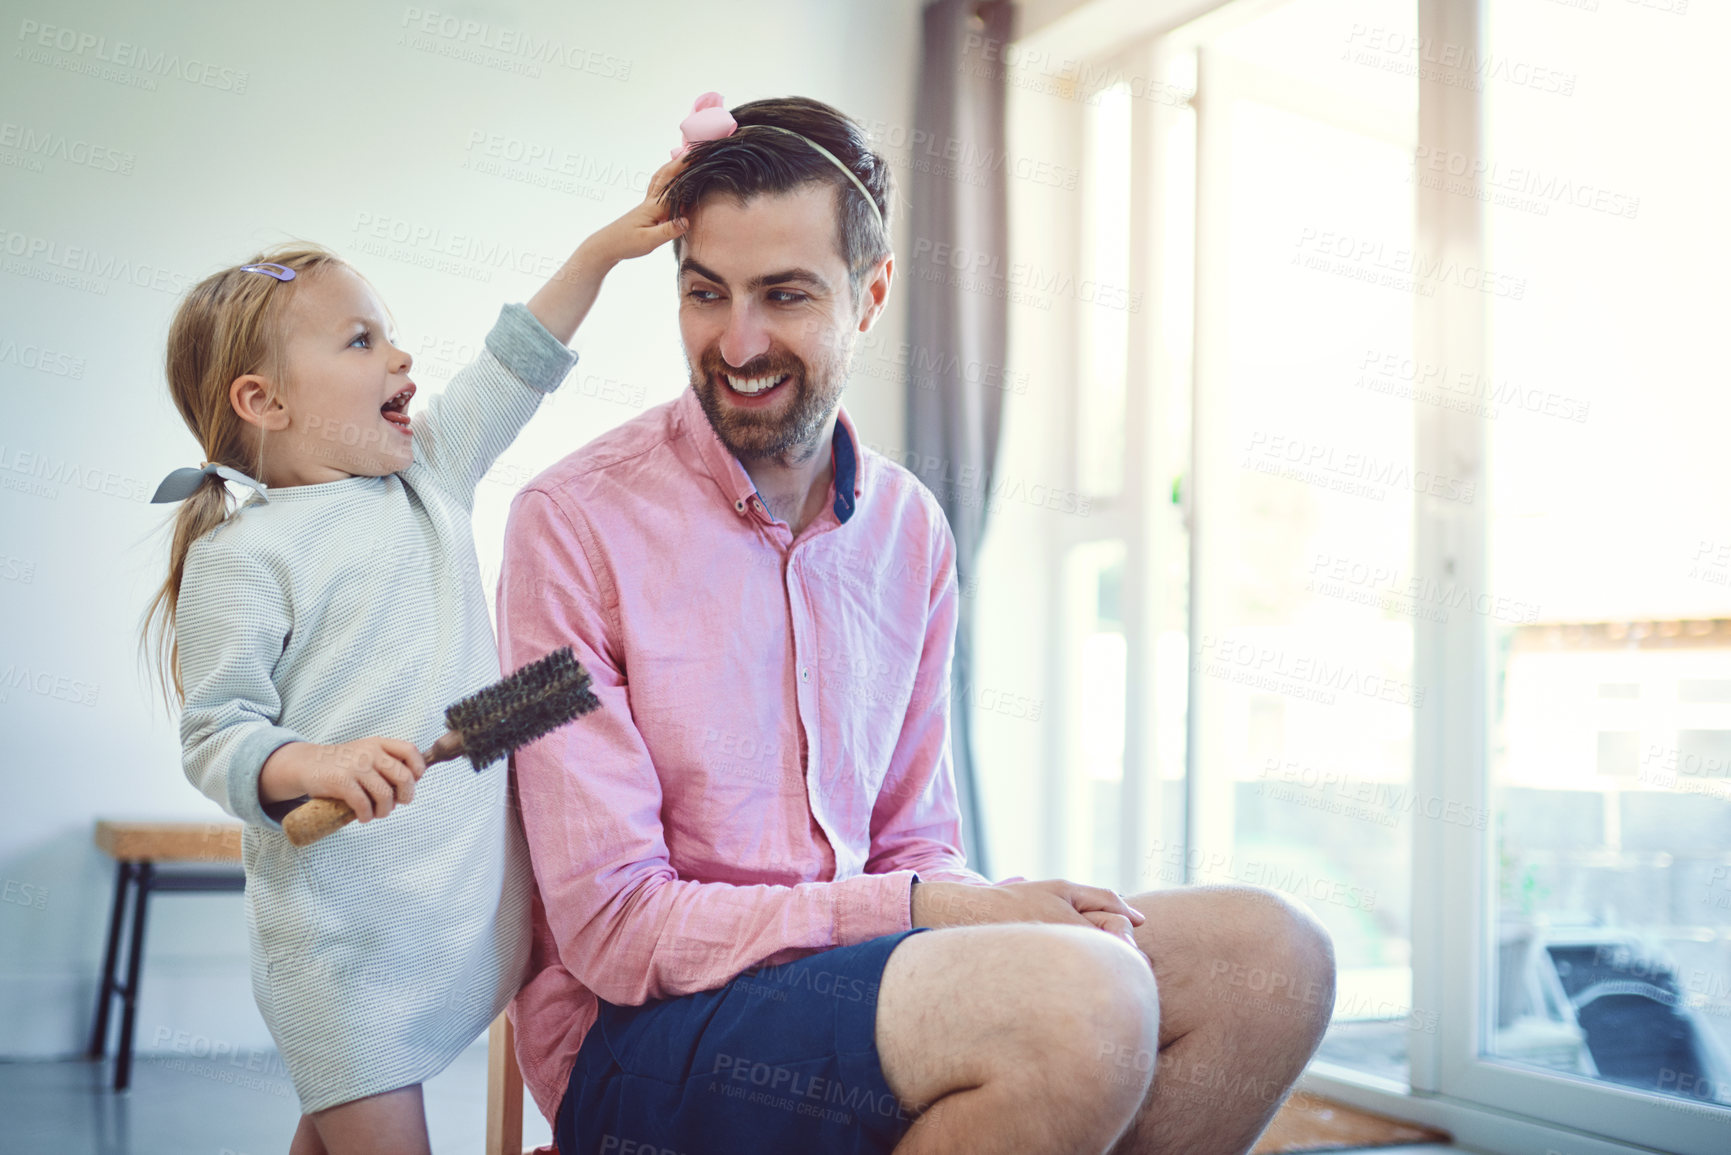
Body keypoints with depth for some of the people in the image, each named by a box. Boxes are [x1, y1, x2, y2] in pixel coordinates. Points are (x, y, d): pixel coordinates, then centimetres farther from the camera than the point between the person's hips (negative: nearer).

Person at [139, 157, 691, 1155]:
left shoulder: (429, 475, 11)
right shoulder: (241, 554, -8)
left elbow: (517, 367, 15)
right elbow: (217, 738, -11)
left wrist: (604, 249, 10)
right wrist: (315, 766, -28)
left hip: (470, 908, 6)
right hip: (344, 931, -6)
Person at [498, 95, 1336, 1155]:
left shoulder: (912, 530, 8)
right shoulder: (574, 522, -11)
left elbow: (913, 845, 13)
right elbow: (613, 930, -14)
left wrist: (998, 908, -11)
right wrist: (930, 907, -19)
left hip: (840, 972, 6)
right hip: (638, 1031, -6)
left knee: (1269, 957, -10)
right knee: (1082, 998, -31)